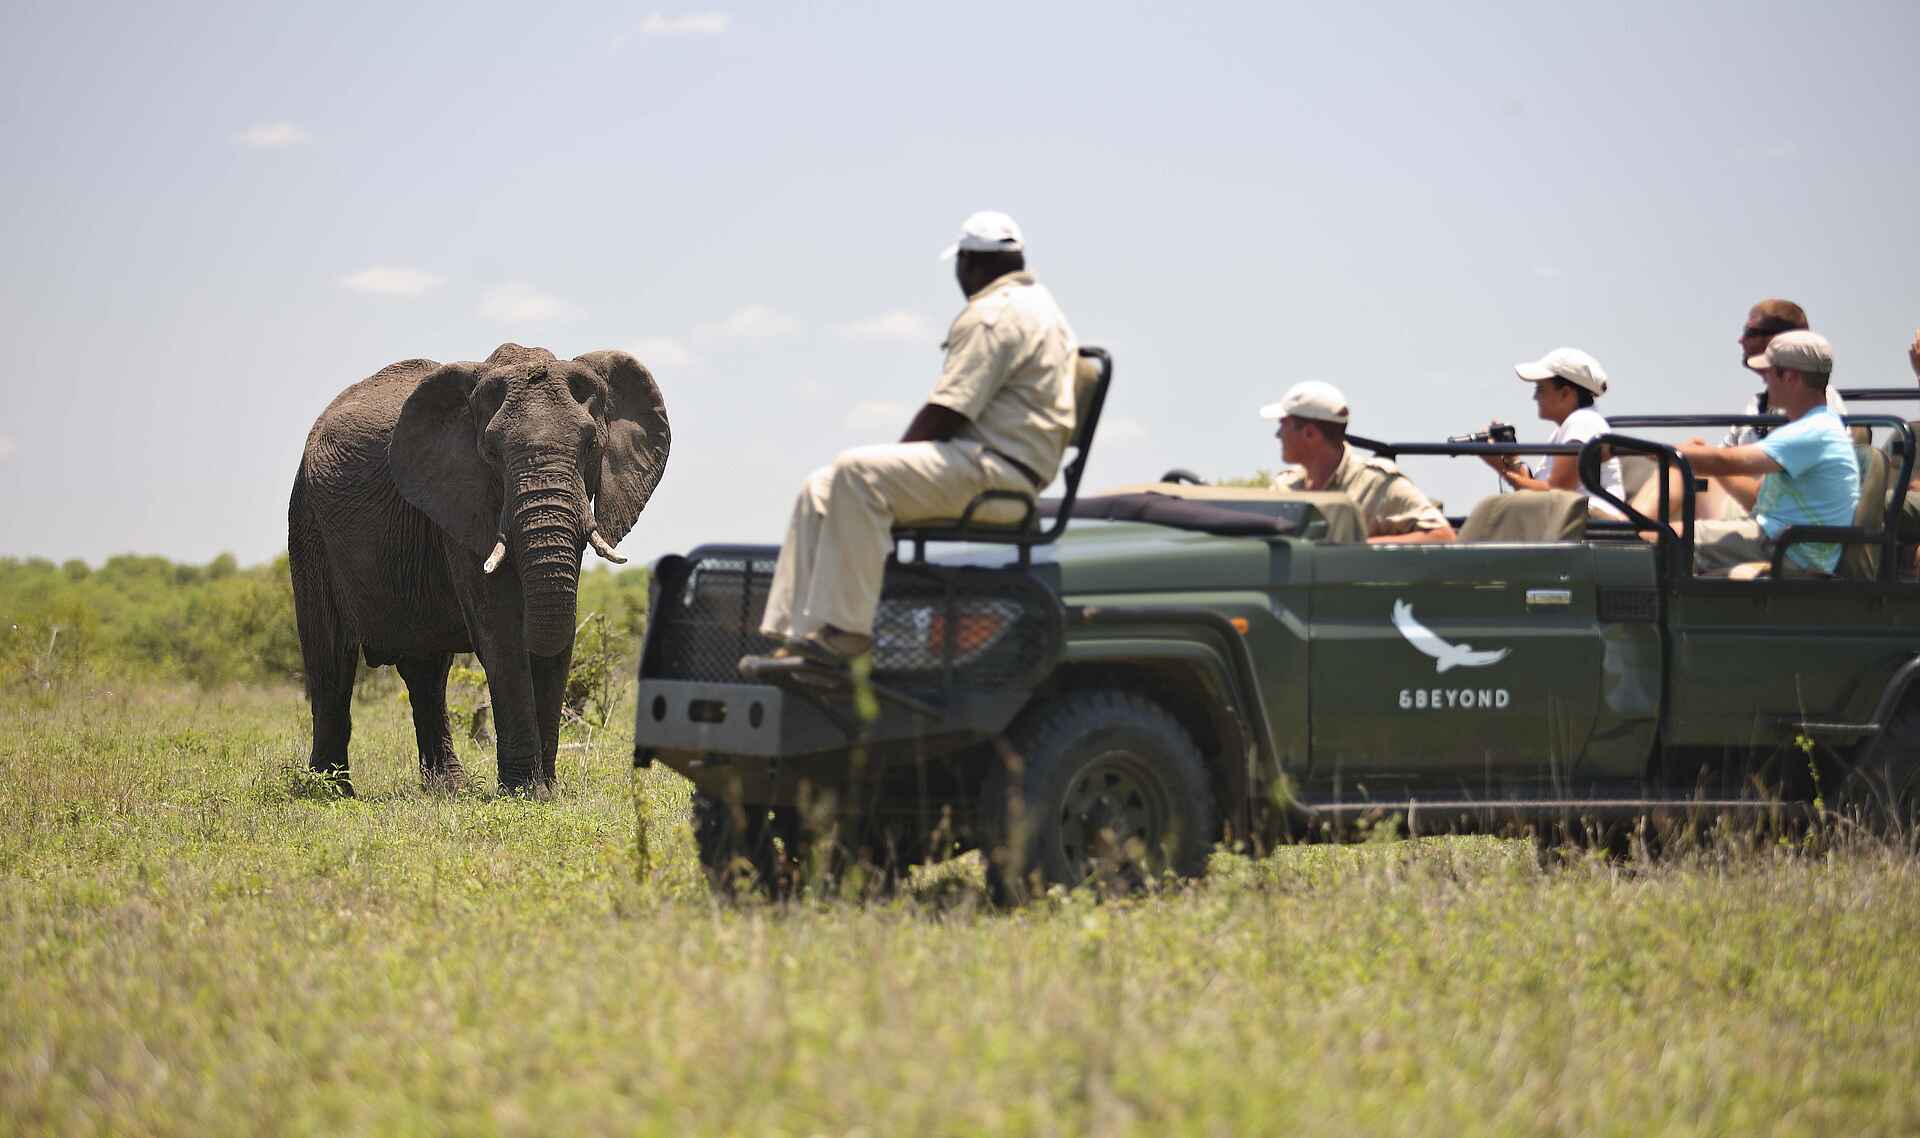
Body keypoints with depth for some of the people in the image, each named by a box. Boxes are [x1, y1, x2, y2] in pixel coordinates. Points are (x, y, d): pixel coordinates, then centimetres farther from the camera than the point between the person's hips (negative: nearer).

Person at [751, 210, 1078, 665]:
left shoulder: (993, 316, -12)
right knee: (821, 488, 5)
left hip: (995, 467, -11)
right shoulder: (1033, 303, 24)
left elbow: (947, 412, -18)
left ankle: (844, 630, -28)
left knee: (857, 474, -28)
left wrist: (895, 455, -4)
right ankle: (795, 636, -3)